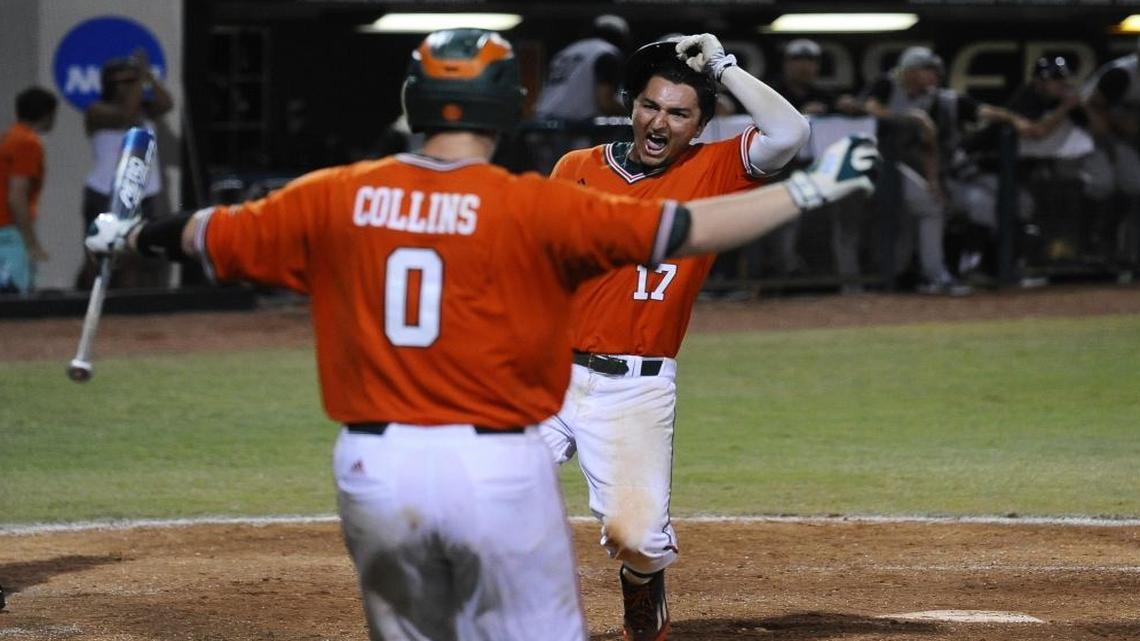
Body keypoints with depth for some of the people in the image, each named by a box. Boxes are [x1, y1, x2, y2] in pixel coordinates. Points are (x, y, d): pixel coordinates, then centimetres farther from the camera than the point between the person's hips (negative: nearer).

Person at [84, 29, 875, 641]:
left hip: (375, 468, 4)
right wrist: (812, 189, -2)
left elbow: (210, 235, 18)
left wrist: (131, 236, 38)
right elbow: (683, 229, -11)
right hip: (497, 466, -4)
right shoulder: (534, 207, -7)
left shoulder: (335, 198, 4)